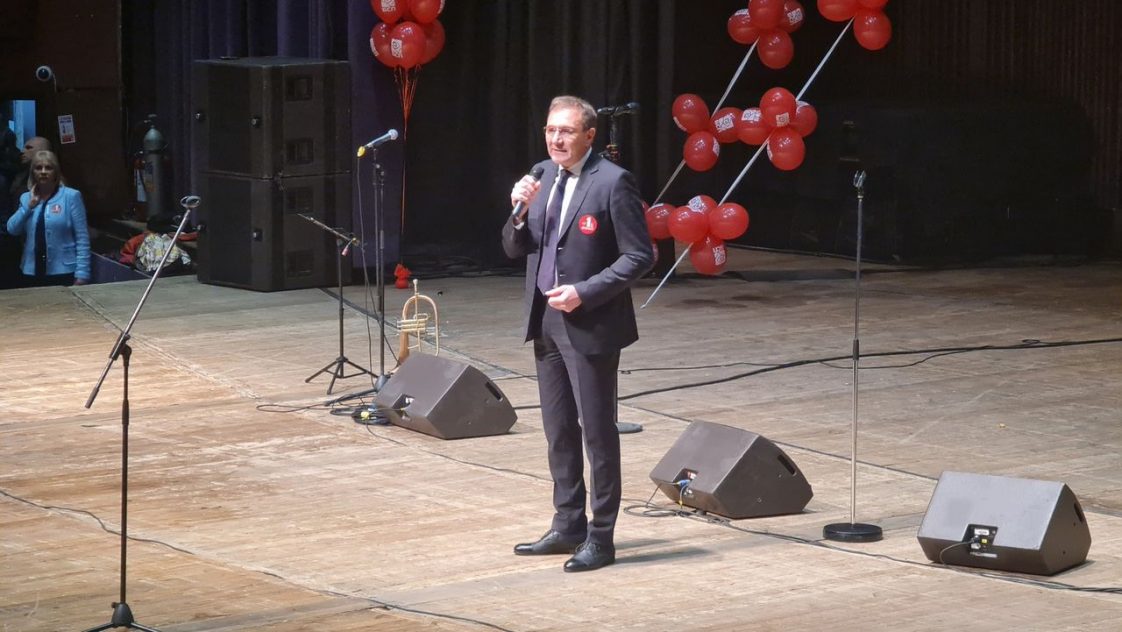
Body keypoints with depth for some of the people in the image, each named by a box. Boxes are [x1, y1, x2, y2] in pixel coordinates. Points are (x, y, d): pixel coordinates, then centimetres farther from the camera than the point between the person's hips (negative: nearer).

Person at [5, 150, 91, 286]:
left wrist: (82, 274, -13)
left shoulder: (71, 196, -4)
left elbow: (82, 237, -7)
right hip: (33, 272, 5)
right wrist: (29, 205, -5)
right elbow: (12, 229, 4)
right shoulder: (26, 198, 12)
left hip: (64, 272, -4)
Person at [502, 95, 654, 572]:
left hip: (590, 325, -7)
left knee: (597, 431, -1)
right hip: (545, 320, 7)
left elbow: (639, 256, -13)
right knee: (558, 431, 14)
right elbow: (514, 249, 12)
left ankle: (601, 537, 5)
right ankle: (568, 526, 25)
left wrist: (584, 293, -20)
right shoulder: (542, 176, 9)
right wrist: (521, 212, -8)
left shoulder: (612, 183, -12)